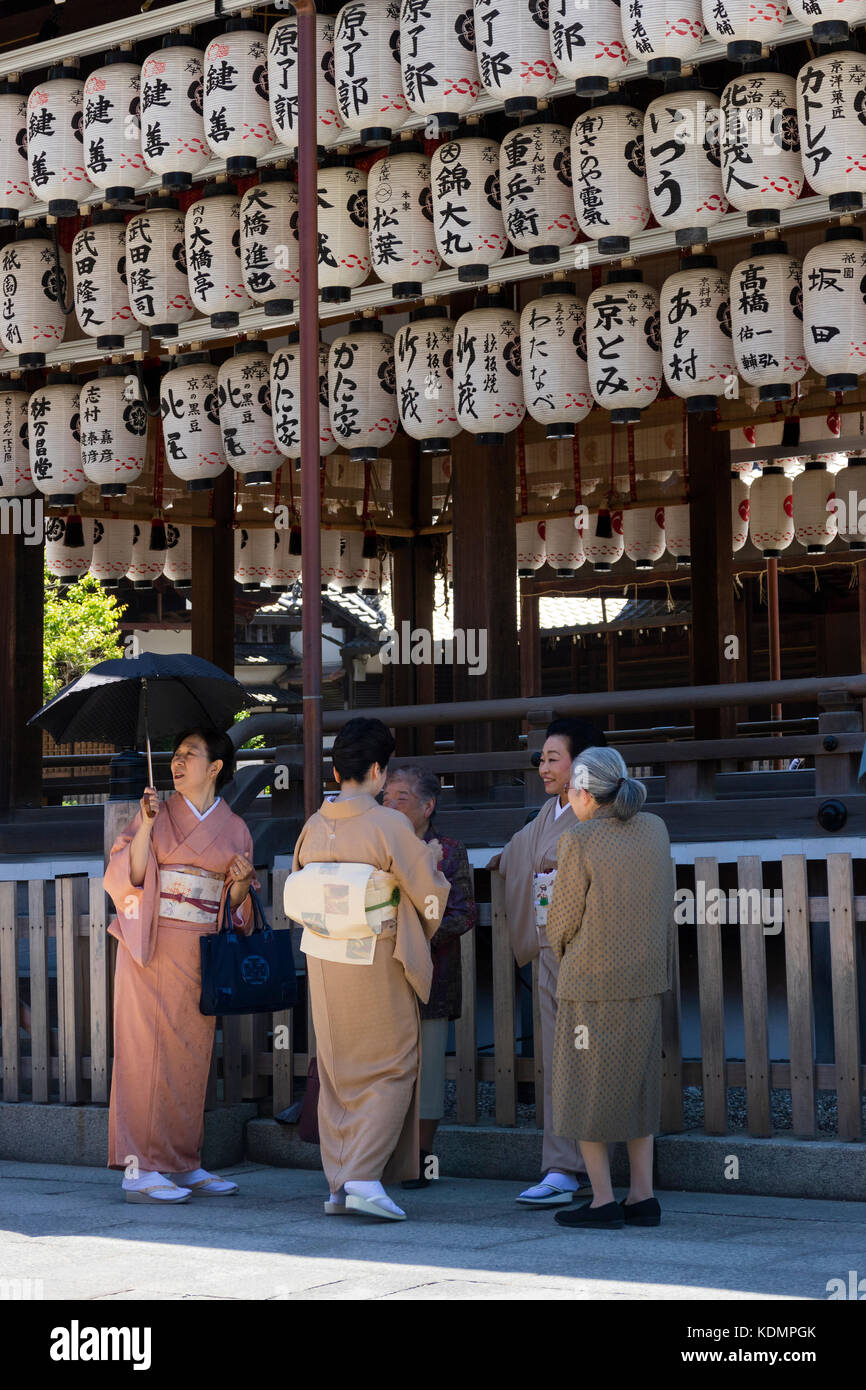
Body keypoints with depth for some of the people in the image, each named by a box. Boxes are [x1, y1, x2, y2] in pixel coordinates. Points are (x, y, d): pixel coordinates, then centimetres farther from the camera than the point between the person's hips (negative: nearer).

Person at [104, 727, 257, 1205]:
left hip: (200, 952, 3)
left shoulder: (234, 829, 11)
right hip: (152, 947, -3)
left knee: (191, 1055, 5)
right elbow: (126, 876, -6)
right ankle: (140, 1169, -7)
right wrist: (145, 827, -17)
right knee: (149, 1049, -7)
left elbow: (234, 907, 13)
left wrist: (241, 884, -8)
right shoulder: (157, 814, 3)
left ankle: (183, 1163, 12)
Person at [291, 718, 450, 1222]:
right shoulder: (390, 825, -15)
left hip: (324, 965, 5)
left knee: (338, 1071, 14)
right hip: (378, 965, -5)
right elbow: (431, 897, -8)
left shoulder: (314, 827, 1)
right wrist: (432, 859, 11)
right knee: (392, 1069, 5)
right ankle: (364, 1176, -8)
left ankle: (338, 1185, 15)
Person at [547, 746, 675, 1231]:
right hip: (645, 979, 6)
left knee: (586, 1093, 5)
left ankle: (603, 1200, 3)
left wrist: (562, 955, 12)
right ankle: (644, 1196, 13)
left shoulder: (578, 842, -14)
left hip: (591, 982, -6)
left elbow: (563, 920, -7)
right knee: (635, 1089, 15)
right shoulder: (655, 830, 2)